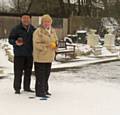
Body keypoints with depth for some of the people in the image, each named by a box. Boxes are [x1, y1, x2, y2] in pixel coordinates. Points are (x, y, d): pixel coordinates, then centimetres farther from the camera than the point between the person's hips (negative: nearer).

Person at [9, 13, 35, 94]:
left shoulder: (33, 29, 6)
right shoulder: (16, 29, -6)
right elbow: (10, 39, -5)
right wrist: (15, 42, -23)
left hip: (30, 54, 4)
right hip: (19, 54, -4)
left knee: (28, 72, 11)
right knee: (18, 72, -2)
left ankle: (27, 87, 22)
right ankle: (17, 88, 7)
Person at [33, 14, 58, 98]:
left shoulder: (52, 31, 11)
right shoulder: (38, 32, -12)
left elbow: (56, 41, 18)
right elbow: (37, 44, -17)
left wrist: (55, 45, -6)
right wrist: (48, 45, -22)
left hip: (49, 57, 7)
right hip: (40, 58, -7)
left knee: (46, 75, 17)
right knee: (40, 75, -4)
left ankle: (44, 90, 30)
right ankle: (40, 92, 3)